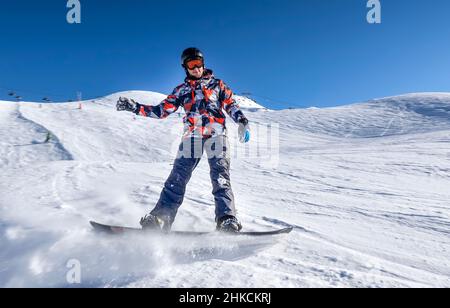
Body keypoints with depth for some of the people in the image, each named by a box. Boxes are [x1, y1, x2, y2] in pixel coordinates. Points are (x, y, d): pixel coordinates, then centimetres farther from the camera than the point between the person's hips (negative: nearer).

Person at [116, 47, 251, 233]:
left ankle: (227, 220, -20)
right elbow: (162, 110, 18)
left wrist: (243, 122, -1)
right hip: (192, 135, 2)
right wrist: (134, 107, 8)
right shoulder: (182, 90, 24)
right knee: (178, 177, -11)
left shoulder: (216, 83, 22)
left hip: (216, 133, -1)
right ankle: (160, 218, -15)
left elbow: (231, 105, 17)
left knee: (220, 177, -15)